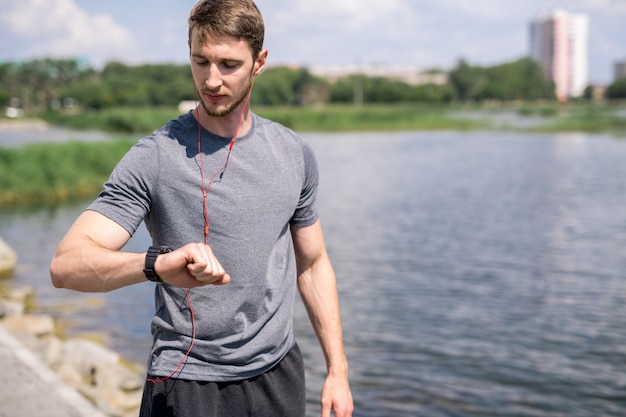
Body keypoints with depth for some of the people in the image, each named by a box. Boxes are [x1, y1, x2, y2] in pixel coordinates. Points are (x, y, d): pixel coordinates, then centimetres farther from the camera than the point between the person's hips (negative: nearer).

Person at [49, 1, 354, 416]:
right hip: (188, 381, -4)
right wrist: (158, 264, -38)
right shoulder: (153, 158, -12)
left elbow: (312, 265, 10)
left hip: (279, 374, 4)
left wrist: (338, 370, 7)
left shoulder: (295, 154, 3)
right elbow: (66, 264, -20)